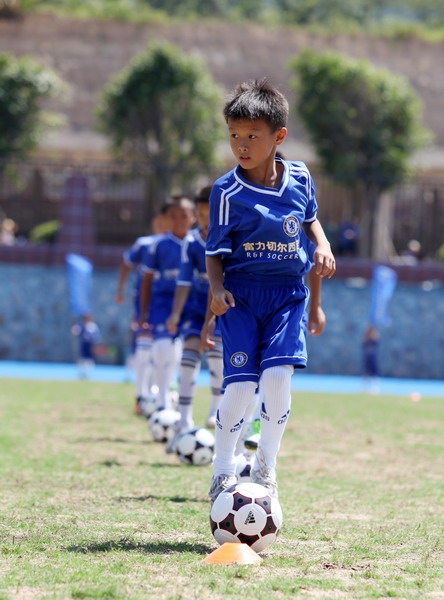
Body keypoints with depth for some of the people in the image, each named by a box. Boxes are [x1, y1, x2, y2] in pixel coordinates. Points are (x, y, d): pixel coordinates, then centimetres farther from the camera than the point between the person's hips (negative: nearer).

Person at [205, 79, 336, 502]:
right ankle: (222, 471, 8)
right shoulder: (227, 192, -8)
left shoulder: (300, 178, 2)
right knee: (241, 384, -11)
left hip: (287, 293, 2)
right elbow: (215, 252, -3)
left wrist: (323, 245, 2)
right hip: (241, 294, -2)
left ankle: (265, 467, 3)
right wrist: (216, 288, -21)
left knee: (278, 375, -15)